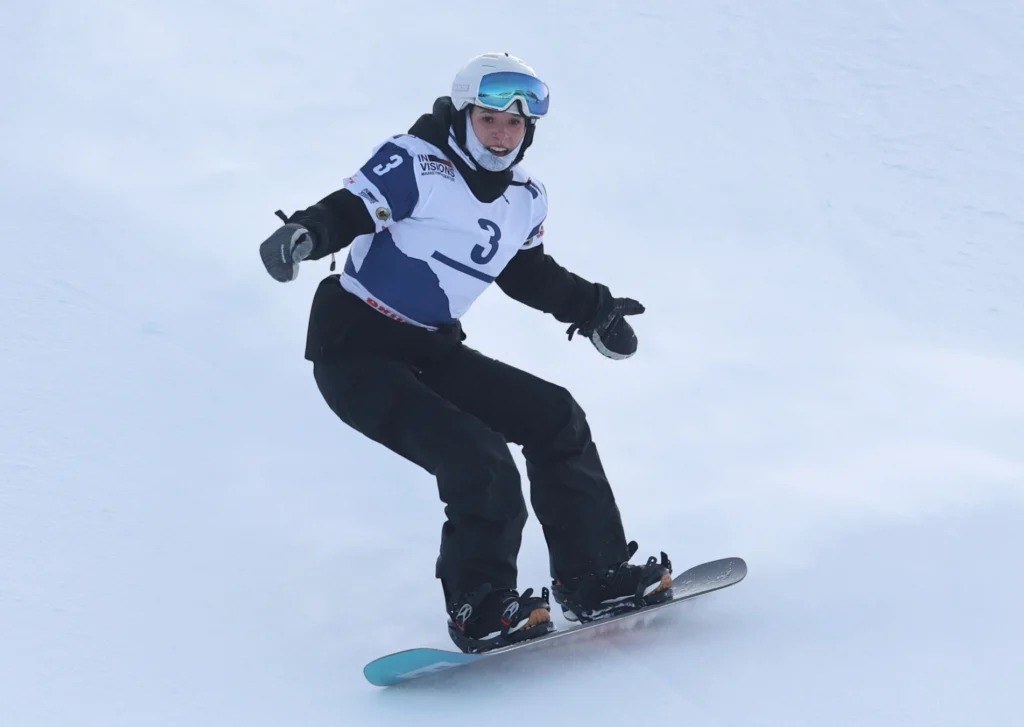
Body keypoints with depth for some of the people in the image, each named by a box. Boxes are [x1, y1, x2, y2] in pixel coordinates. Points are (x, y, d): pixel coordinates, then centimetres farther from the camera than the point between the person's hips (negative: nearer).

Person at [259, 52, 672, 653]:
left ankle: (594, 578, 12)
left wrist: (593, 309, 29)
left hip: (430, 353, 8)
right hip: (355, 349, -8)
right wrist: (305, 234, -42)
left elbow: (528, 272, 26)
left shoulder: (526, 200, 9)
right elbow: (349, 210, -21)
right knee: (478, 460, -22)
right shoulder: (417, 164, -13)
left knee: (554, 418, 4)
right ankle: (480, 611, -10)